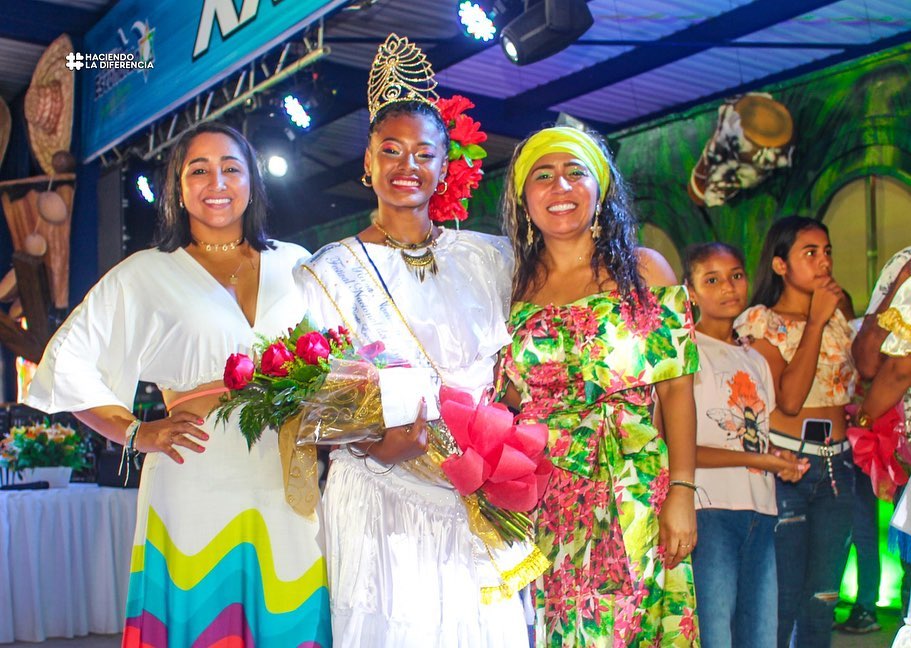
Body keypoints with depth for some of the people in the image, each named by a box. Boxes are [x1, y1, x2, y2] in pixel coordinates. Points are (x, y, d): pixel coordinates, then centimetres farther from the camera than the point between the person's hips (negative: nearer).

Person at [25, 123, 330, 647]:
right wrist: (136, 433, -2)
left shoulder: (294, 265, 14)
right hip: (195, 491, -2)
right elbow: (66, 363, 8)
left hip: (288, 491, 2)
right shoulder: (145, 275, 8)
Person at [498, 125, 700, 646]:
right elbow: (512, 403, 10)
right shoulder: (517, 288, 6)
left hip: (634, 495, -1)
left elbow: (676, 388, -2)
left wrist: (682, 493, -9)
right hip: (542, 502, 2)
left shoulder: (644, 270, 1)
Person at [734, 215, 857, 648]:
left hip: (836, 465, 6)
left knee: (822, 597, 10)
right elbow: (789, 399, -19)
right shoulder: (761, 320, -5)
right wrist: (815, 322, -15)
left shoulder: (837, 316, 12)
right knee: (784, 598, -3)